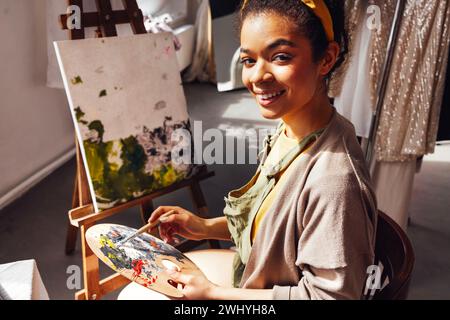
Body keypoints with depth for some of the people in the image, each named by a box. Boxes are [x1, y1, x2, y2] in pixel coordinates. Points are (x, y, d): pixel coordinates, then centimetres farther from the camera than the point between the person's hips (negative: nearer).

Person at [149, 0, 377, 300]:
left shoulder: (333, 180, -33)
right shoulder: (287, 132, -10)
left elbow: (328, 293, -24)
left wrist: (213, 292, -19)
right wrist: (206, 227, -6)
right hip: (250, 279, 6)